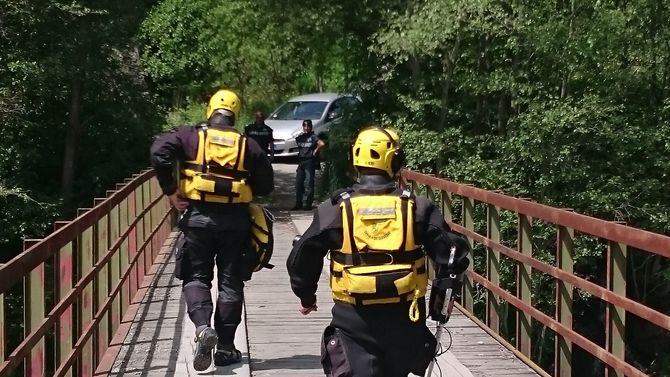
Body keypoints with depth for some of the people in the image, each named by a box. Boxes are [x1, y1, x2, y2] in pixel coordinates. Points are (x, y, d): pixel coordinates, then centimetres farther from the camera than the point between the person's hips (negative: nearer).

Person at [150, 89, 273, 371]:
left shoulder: (191, 136, 2)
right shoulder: (247, 145, 5)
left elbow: (159, 153, -13)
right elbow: (266, 185, 6)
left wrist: (171, 191, -6)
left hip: (198, 217, -1)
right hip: (235, 221, 1)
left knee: (196, 277, 10)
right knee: (230, 283, 10)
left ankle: (203, 327, -15)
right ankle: (225, 347, 12)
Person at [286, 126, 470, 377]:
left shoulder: (335, 210, -4)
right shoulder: (417, 208, -3)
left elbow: (302, 257, 0)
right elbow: (452, 253, -2)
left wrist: (306, 295, 17)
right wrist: (442, 294, 14)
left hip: (354, 318, -2)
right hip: (404, 317, 2)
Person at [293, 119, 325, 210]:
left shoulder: (313, 137, -8)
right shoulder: (300, 137, 12)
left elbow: (322, 144, -24)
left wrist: (315, 151, -13)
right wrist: (300, 153, 13)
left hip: (310, 162, -7)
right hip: (301, 162, 7)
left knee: (308, 184, -4)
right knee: (298, 183, 8)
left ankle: (308, 204, 1)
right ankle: (298, 204, 15)